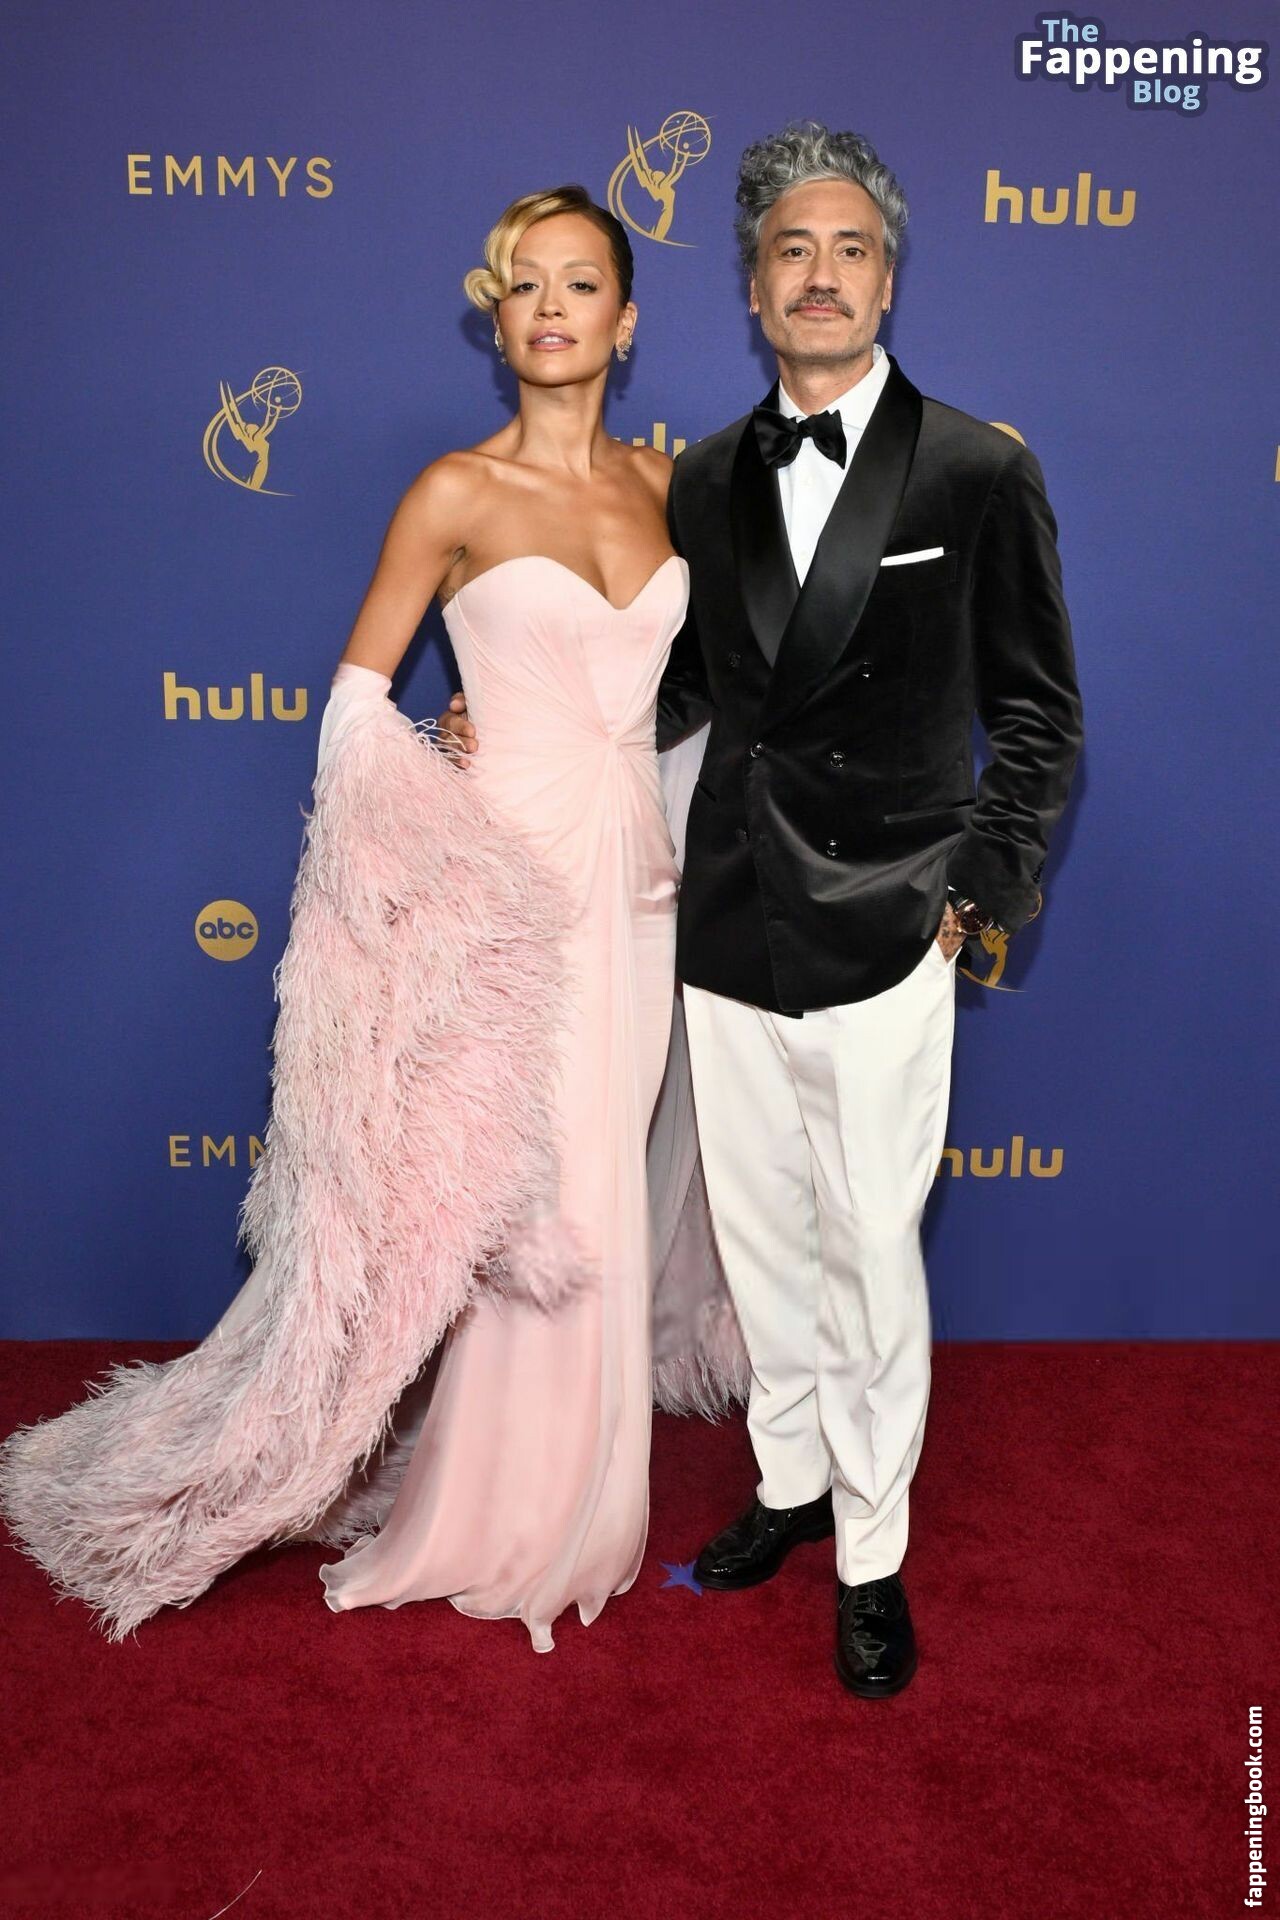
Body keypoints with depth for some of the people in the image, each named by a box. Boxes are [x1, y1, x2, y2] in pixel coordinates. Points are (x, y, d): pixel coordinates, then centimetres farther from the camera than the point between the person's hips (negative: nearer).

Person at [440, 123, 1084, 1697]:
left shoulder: (979, 472, -4)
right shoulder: (706, 480, 8)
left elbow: (1036, 711, 0)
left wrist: (976, 887, -8)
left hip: (881, 946, -4)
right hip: (730, 937, 4)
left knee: (871, 1258, 6)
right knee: (760, 1243, 16)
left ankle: (873, 1553, 26)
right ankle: (791, 1483, 38)